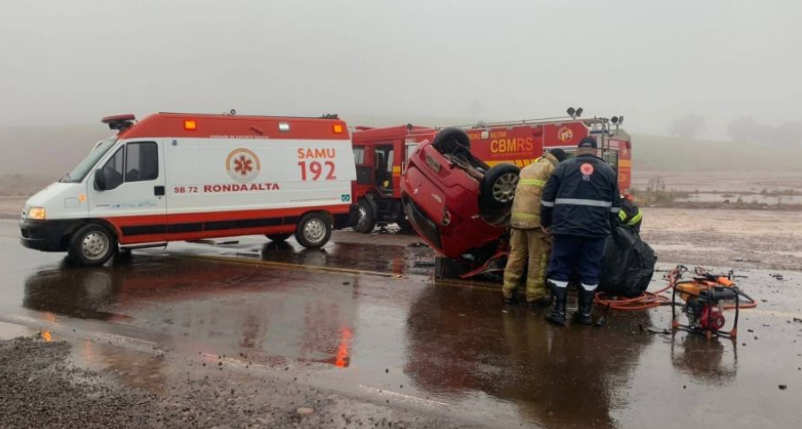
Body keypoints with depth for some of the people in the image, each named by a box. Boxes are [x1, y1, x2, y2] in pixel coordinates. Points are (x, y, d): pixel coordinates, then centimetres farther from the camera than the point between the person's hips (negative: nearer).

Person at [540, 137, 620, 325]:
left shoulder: (564, 167, 6)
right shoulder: (608, 171, 11)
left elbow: (548, 199, 7)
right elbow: (615, 205, 14)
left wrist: (546, 222, 18)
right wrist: (609, 227, 25)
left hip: (567, 228, -1)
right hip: (596, 230, 2)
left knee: (560, 269, 6)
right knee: (589, 272, 8)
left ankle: (558, 311, 4)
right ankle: (585, 313, 12)